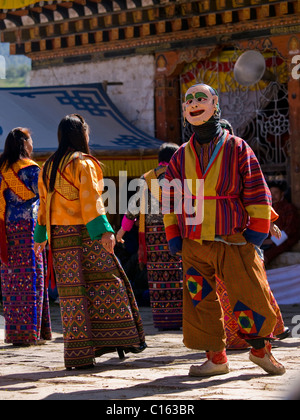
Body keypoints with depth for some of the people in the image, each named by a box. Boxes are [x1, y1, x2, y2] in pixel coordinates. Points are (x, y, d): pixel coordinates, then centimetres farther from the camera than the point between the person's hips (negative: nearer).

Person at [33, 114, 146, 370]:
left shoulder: (48, 167, 14)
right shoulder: (84, 164, -7)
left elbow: (44, 203, 18)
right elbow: (90, 199, -17)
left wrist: (41, 236, 24)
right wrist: (104, 231, -22)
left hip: (59, 235, 6)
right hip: (84, 234, -6)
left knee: (72, 290, 5)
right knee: (106, 282, 3)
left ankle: (78, 354, 4)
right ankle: (121, 338, 3)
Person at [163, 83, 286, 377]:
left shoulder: (237, 148, 1)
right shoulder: (181, 157, 10)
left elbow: (257, 192, 1)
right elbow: (170, 200, 16)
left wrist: (256, 231, -4)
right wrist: (174, 237, 8)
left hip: (233, 242, -3)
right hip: (194, 246, 3)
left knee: (250, 297, -4)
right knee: (201, 302, 1)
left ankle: (260, 349, 18)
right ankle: (216, 358, 13)